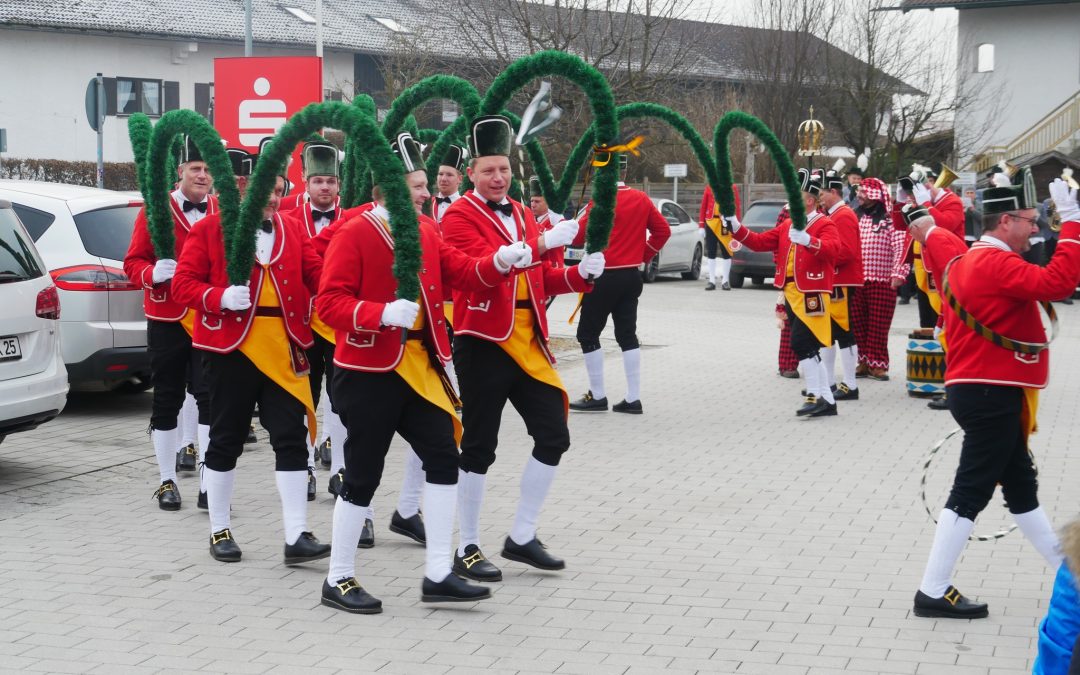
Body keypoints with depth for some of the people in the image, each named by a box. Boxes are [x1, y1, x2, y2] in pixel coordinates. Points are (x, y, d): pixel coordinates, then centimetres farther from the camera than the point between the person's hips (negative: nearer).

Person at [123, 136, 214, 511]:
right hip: (166, 321, -1)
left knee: (210, 397, -4)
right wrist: (154, 273, -22)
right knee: (167, 400, 6)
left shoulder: (224, 213, 4)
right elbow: (133, 263, -1)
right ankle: (167, 481, 17)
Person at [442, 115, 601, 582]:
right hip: (483, 342, -7)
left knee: (554, 436, 5)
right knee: (480, 446, -1)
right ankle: (467, 550, 10)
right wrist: (542, 243, -31)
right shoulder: (459, 216, -7)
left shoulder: (522, 214, 15)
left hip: (528, 340, 7)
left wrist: (582, 273, 0)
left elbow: (543, 279, 18)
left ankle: (521, 537, 17)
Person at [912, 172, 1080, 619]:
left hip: (980, 392, 11)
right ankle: (933, 593, -2)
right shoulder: (998, 264, -18)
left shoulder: (965, 262, 12)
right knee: (971, 491, -6)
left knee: (1021, 484, 18)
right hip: (992, 396, -11)